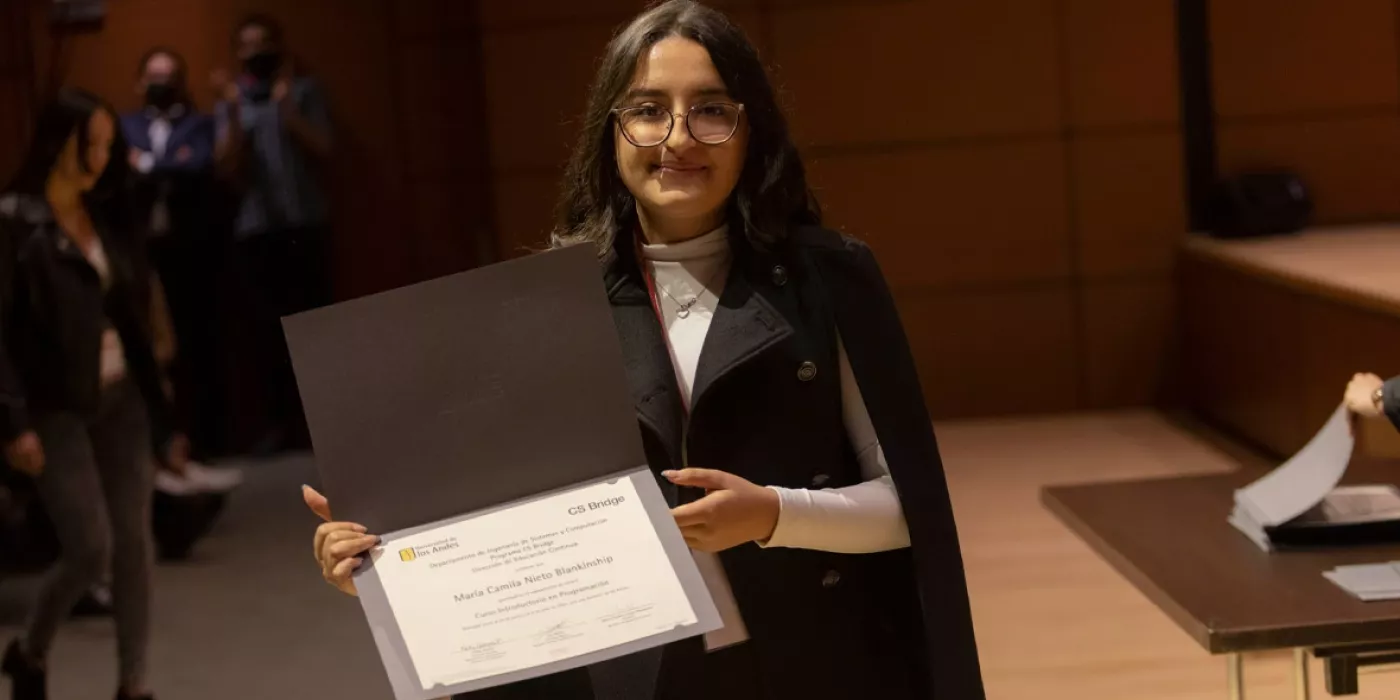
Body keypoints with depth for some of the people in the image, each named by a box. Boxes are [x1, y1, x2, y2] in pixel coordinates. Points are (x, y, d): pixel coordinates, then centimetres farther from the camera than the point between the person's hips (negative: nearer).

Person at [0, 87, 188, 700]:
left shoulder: (103, 219, 11)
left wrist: (161, 416, 12)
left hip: (120, 398, 6)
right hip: (57, 409, -6)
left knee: (134, 542, 3)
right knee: (91, 547, -8)